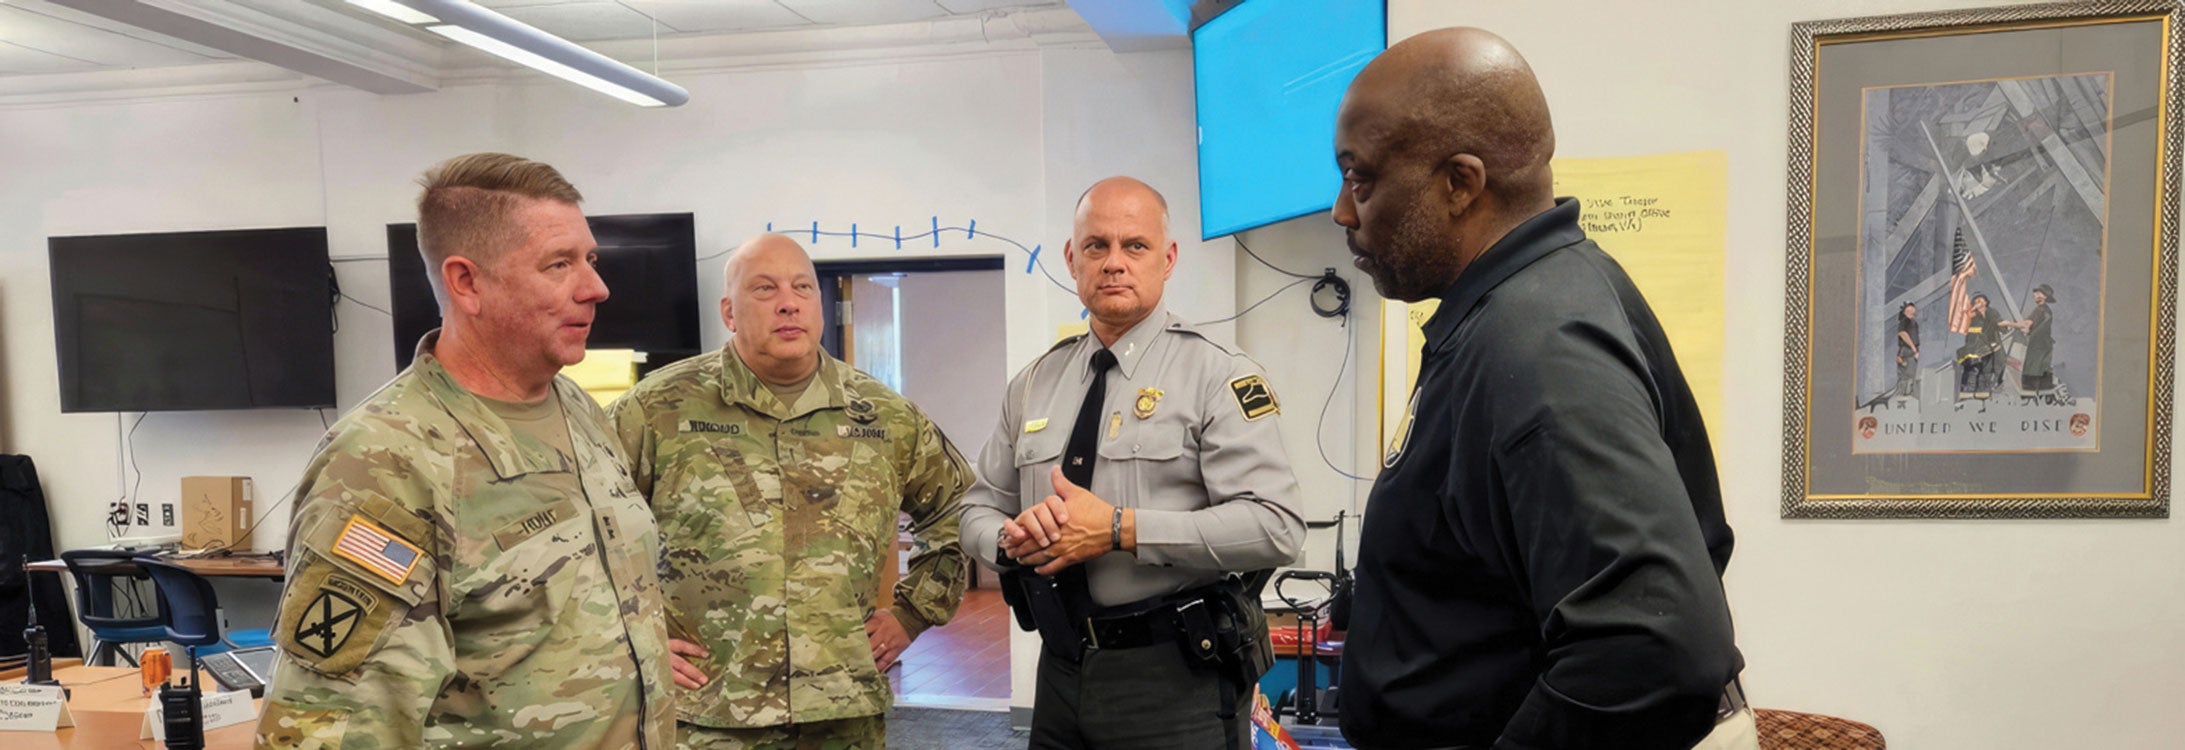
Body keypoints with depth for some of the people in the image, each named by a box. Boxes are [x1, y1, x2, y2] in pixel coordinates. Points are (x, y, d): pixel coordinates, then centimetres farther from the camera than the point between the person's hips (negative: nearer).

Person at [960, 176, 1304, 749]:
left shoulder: (1216, 375, -9)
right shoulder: (1033, 385, 8)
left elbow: (1276, 528, -18)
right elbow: (980, 509, 14)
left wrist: (1119, 530, -22)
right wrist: (1013, 540, -10)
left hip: (1177, 679, -5)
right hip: (1061, 670, 5)